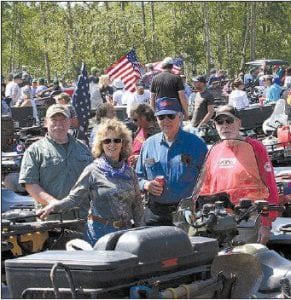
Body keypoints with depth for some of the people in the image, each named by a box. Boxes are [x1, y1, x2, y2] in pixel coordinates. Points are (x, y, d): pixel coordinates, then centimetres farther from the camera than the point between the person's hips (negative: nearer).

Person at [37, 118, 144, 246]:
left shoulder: (129, 172, 10)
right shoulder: (93, 171, -2)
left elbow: (137, 205, 15)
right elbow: (74, 197, -8)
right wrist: (54, 206, -25)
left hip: (125, 231, 4)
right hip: (100, 232, -4)